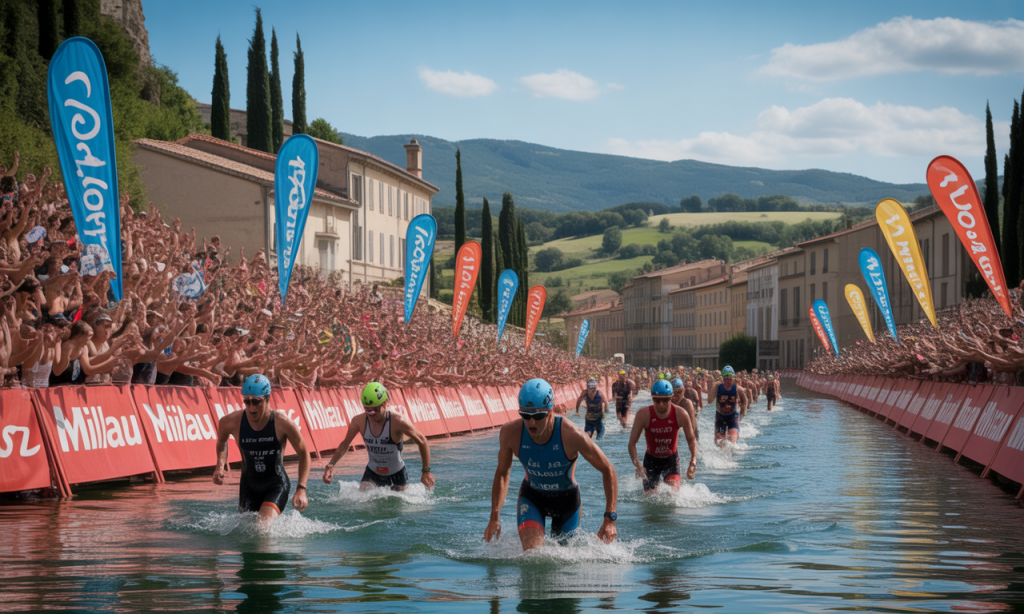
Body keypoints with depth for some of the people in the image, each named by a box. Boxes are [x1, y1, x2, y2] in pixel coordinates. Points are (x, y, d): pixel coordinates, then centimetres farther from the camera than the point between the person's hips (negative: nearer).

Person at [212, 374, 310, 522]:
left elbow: (304, 454, -7)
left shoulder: (282, 422, -20)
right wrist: (221, 466, -6)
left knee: (263, 524, -25)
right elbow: (221, 441, 12)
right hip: (248, 486, 3)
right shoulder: (232, 422, -15)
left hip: (277, 485, -3)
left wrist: (301, 489, -15)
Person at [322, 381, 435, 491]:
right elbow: (345, 445, 2)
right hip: (372, 474, 2)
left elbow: (422, 442, -15)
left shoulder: (397, 422, -26)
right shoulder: (359, 421, -16)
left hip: (397, 475, -2)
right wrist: (331, 465, -9)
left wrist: (426, 471, -14)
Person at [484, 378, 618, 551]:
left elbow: (608, 471, -21)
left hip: (567, 499, 0)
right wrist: (494, 518, -10)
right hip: (532, 497, 0)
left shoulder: (571, 435, -33)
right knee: (531, 552, -22)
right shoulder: (510, 433, -25)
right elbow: (502, 473, -5)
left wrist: (610, 519, -26)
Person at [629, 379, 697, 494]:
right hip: (651, 459, 0)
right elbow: (632, 443, -18)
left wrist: (693, 463, -22)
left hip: (671, 459, 0)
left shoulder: (681, 414, -21)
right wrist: (637, 465, -34)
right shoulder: (643, 414, -23)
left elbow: (691, 440, -7)